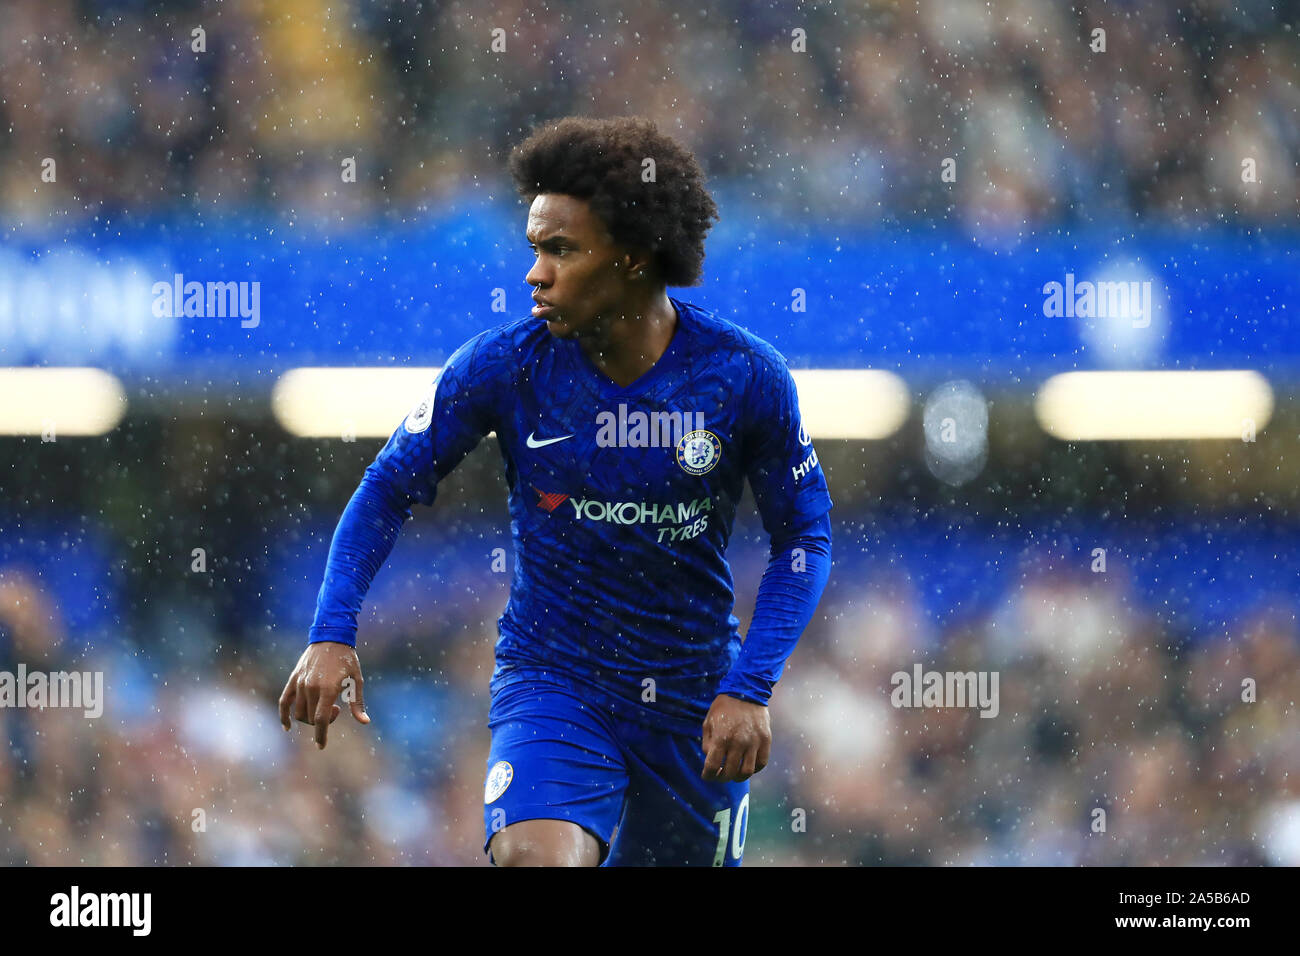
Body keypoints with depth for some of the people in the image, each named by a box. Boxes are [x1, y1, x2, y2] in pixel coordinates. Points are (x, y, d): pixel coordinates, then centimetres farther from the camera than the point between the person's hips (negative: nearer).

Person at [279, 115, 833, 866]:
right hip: (551, 682, -1)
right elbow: (391, 488, 0)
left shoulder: (746, 376, -12)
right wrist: (333, 634, -13)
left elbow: (805, 535, -1)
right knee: (535, 859, -27)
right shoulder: (504, 366, -11)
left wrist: (750, 690, -11)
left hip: (694, 691, 1)